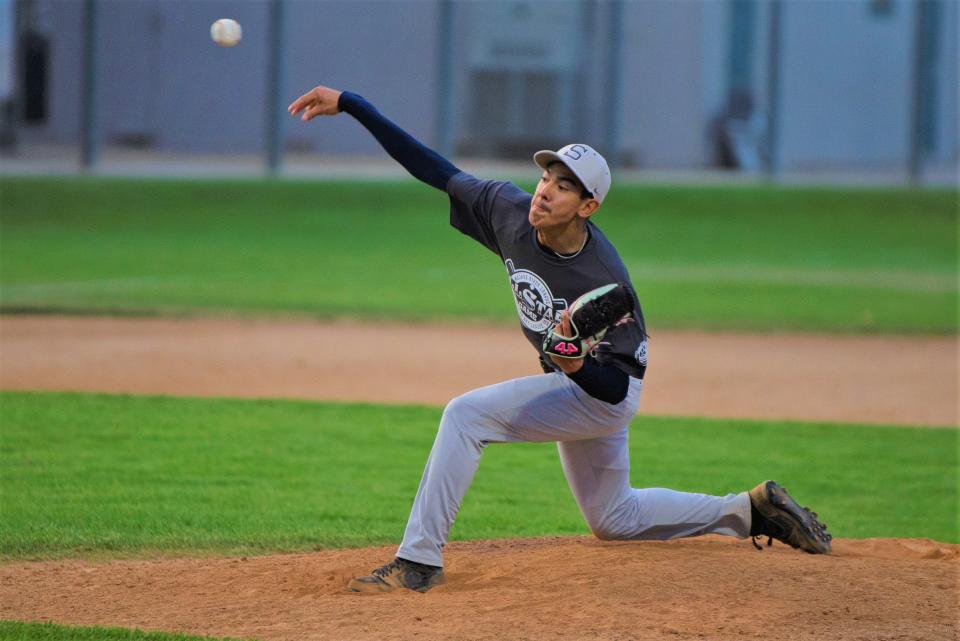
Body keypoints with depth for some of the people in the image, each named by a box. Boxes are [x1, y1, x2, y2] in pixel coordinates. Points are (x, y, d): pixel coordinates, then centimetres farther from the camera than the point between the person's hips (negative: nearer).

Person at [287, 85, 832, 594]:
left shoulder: (605, 282, -32)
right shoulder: (509, 210, -17)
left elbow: (619, 385, -25)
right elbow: (432, 167, -12)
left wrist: (578, 367, -48)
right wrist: (349, 105, -18)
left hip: (604, 395, -8)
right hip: (570, 384, 8)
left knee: (467, 414, -24)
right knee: (614, 518, 24)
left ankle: (419, 560, -21)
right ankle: (750, 510, 36)